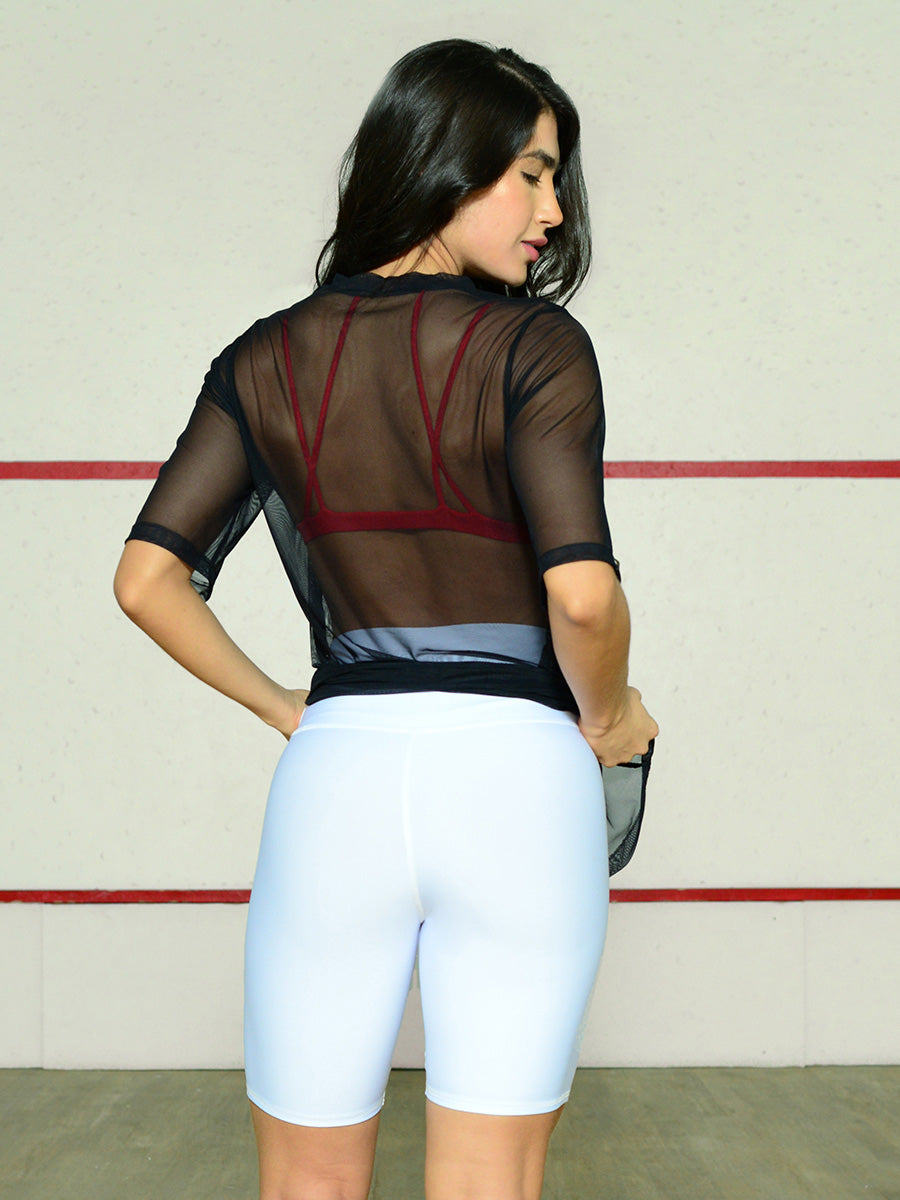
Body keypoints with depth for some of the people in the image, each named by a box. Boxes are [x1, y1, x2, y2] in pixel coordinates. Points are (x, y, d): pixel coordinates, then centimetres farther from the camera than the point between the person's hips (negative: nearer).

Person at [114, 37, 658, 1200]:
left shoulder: (264, 361, 8)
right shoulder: (536, 344, -4)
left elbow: (147, 579, 4)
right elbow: (582, 594, -14)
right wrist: (607, 720, 5)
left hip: (336, 773, 3)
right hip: (518, 779, -2)